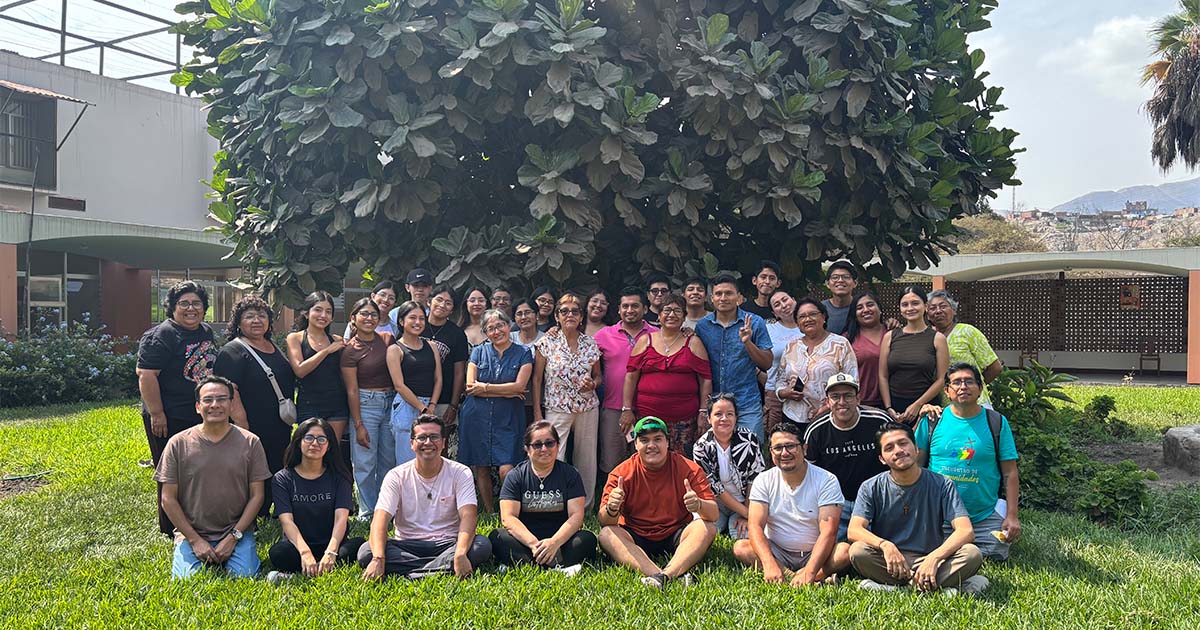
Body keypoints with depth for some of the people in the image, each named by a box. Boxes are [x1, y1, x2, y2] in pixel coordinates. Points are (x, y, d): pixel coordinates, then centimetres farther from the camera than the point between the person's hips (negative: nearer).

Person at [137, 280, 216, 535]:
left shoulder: (207, 332, 10)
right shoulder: (160, 336, -15)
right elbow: (146, 374, -21)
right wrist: (156, 414, -24)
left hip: (203, 418, 8)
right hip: (170, 420, -8)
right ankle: (171, 531, 15)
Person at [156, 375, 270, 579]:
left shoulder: (250, 442, -1)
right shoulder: (178, 444, -1)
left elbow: (257, 495, 0)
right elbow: (168, 499, 0)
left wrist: (233, 537, -8)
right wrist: (195, 540, -7)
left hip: (237, 532, 0)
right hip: (191, 533, 0)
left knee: (245, 577, -20)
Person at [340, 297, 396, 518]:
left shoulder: (387, 339, 5)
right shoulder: (350, 350, -6)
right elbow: (352, 390, -7)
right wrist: (358, 425, -10)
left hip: (390, 403, 5)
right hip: (365, 405, -4)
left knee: (389, 460, 11)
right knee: (365, 462, -1)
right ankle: (367, 511, 13)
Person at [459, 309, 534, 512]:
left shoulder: (523, 353, 4)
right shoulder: (479, 352, 8)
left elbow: (519, 386, -9)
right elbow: (470, 386, -3)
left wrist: (484, 387, -7)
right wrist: (507, 392, -9)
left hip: (508, 419, -2)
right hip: (477, 418, 2)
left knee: (506, 471, -12)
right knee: (480, 469, 6)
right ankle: (489, 515, 20)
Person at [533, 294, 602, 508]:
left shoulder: (591, 344, 6)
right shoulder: (547, 342, -1)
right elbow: (537, 379, 1)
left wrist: (593, 383, -8)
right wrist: (537, 413, -4)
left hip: (588, 408, 3)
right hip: (556, 409, -3)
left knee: (587, 459, 7)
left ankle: (586, 506, 21)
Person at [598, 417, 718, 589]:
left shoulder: (688, 469, -7)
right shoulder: (622, 473, -6)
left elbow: (714, 515, -12)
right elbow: (604, 522, -11)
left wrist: (698, 505, -36)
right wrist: (612, 509, -36)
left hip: (675, 538, 0)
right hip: (636, 539, 0)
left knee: (707, 528, -24)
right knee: (606, 534, -27)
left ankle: (664, 576, -41)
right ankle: (677, 576, -41)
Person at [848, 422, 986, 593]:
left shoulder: (941, 485, -1)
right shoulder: (871, 488, -1)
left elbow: (966, 531, -12)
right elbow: (854, 530, -13)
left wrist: (933, 558, -28)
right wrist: (885, 545, -33)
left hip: (929, 559, 1)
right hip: (887, 561, 0)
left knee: (972, 553, -26)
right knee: (857, 551, -32)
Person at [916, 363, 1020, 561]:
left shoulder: (997, 423, 1)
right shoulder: (932, 420, 1)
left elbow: (1010, 473, -1)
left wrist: (1012, 516, -6)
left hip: (985, 517, 0)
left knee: (996, 556, -11)